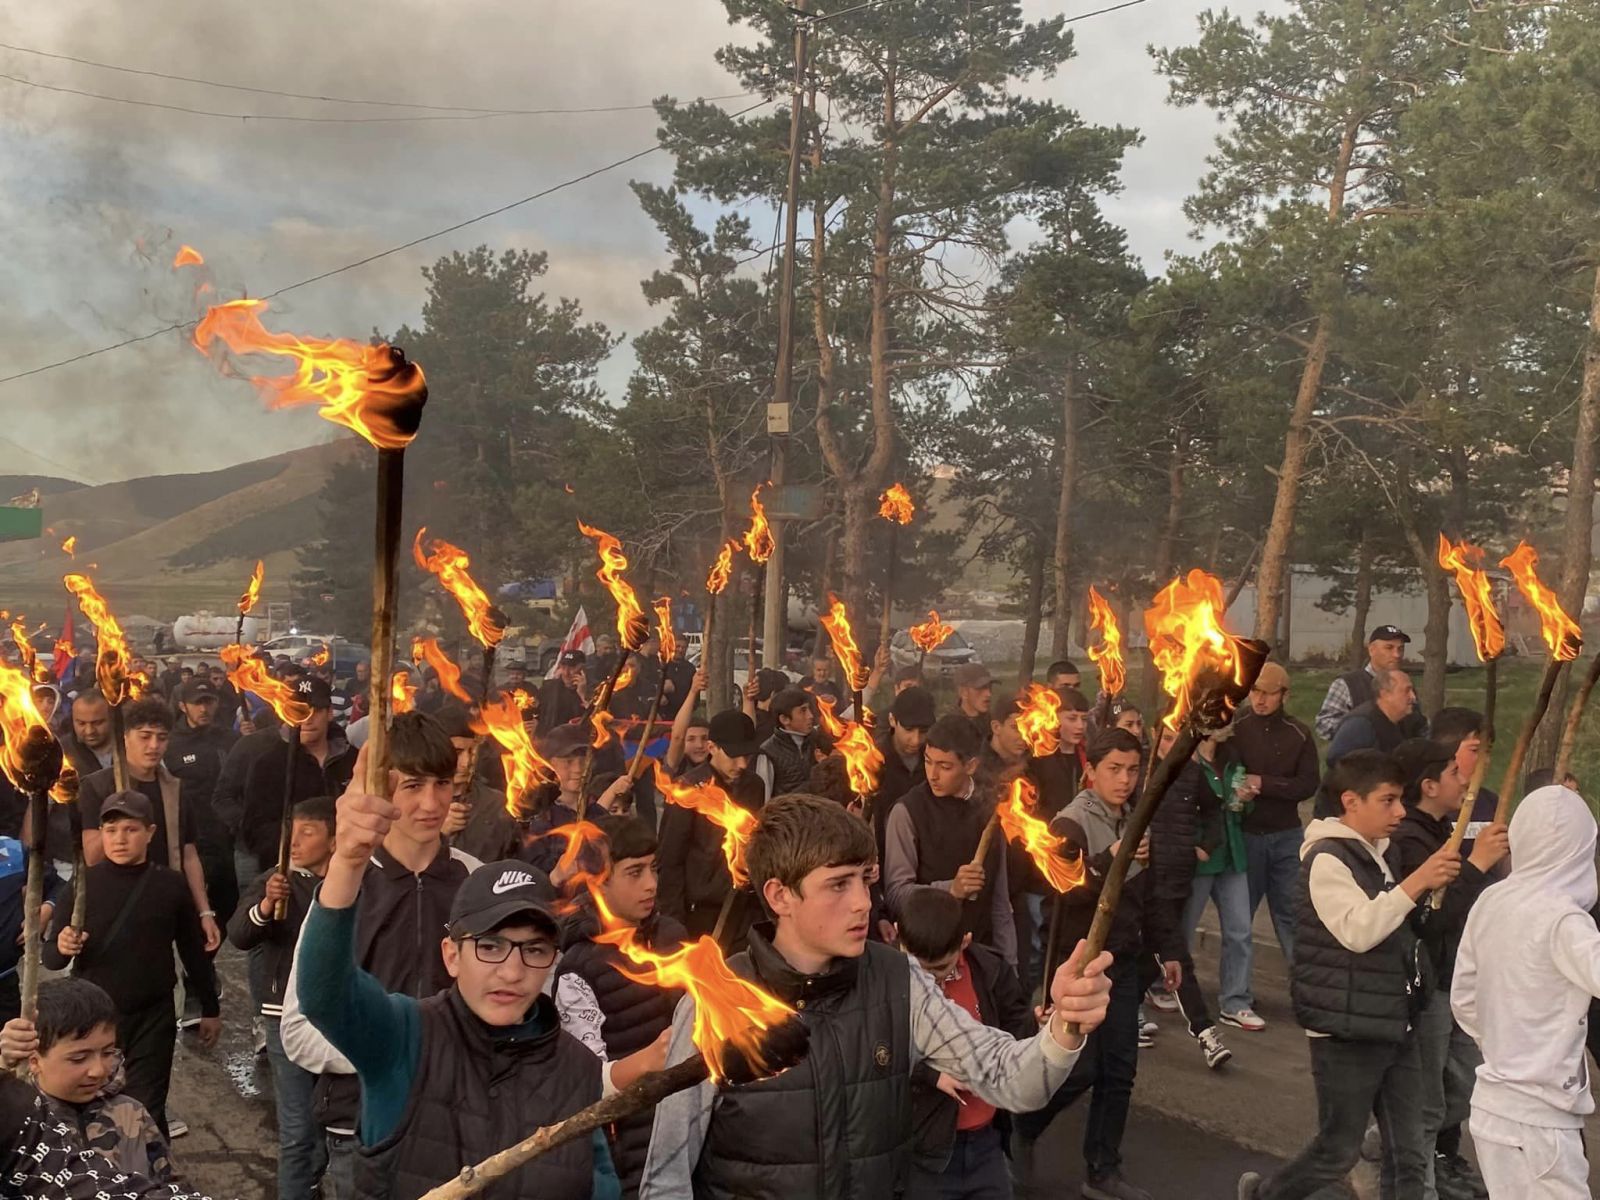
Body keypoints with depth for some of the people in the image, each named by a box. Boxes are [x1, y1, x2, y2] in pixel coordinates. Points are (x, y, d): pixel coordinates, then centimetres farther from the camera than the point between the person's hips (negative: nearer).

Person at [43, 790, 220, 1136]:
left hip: (153, 1017, 0)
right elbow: (49, 957, -2)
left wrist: (210, 1009, 14)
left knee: (147, 1112, 1)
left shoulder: (170, 886, -4)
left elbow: (193, 950, 7)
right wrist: (62, 948, -25)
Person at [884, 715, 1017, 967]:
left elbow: (1000, 895, 9)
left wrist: (1008, 959, 7)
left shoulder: (989, 808, 4)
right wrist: (950, 889, -27)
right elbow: (895, 893, -13)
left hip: (981, 949, 4)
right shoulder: (908, 811, -10)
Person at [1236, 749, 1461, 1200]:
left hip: (1393, 1028, 8)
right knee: (1338, 1151, 4)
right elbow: (1358, 930, -29)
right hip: (1346, 1032, -8)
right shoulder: (1327, 859, -14)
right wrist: (1416, 882, -31)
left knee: (1409, 1156, 7)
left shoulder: (1377, 853, 14)